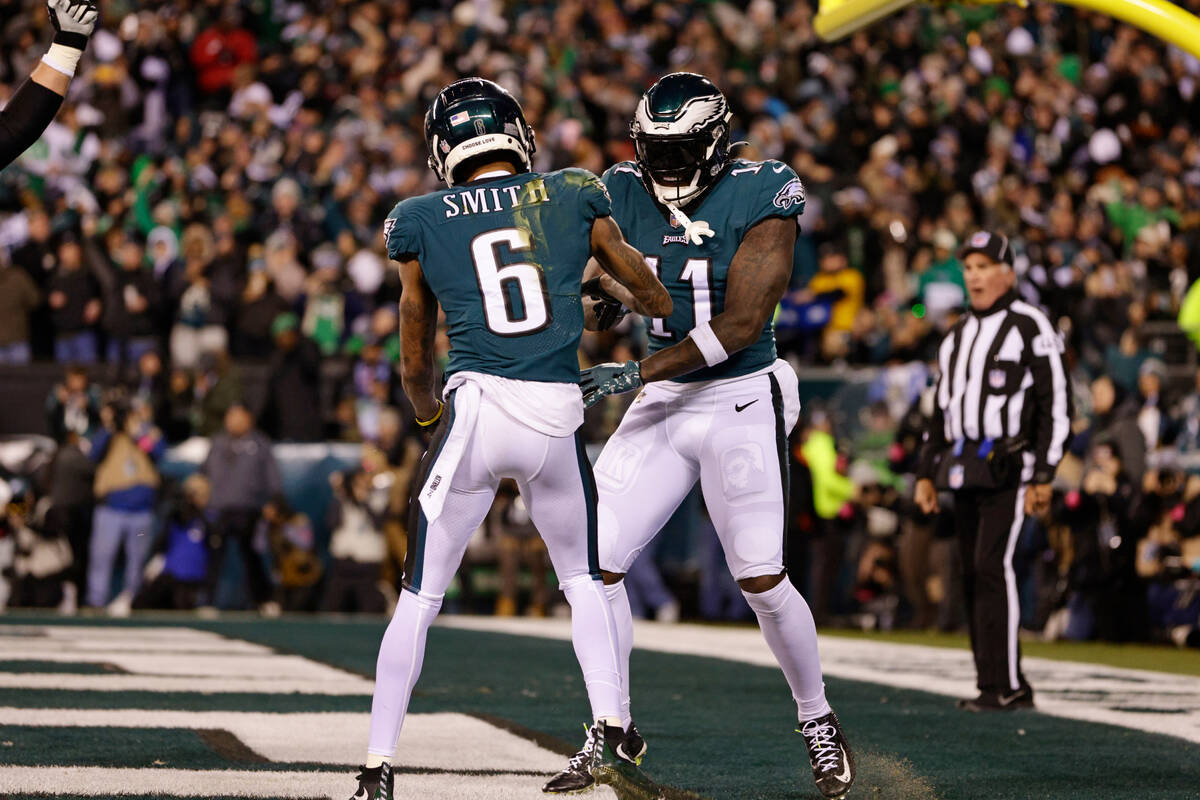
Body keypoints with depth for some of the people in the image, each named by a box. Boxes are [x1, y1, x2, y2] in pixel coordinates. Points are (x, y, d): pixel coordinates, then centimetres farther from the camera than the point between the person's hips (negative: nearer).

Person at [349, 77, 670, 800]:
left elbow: (415, 368, 17)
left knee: (421, 597, 8)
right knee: (584, 577, 23)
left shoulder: (421, 222, 8)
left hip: (474, 410, -1)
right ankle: (609, 724, 9)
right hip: (557, 415, 1)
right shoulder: (575, 197, 9)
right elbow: (655, 298, 25)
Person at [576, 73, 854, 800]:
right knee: (596, 561, -3)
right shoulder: (627, 195, 3)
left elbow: (741, 324, -18)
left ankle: (818, 720, 18)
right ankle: (615, 727, 11)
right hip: (663, 408, 5)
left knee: (761, 580, -4)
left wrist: (637, 374, -22)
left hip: (742, 402, -5)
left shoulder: (761, 199, -13)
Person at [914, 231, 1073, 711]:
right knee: (974, 575, 5)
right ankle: (1006, 687, 9)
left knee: (992, 567, -16)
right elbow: (942, 409, 25)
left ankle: (1003, 685, -16)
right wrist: (926, 472, 17)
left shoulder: (1030, 328, -5)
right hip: (963, 470, 8)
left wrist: (1043, 476, -14)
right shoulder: (958, 335, 19)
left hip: (1009, 468, -8)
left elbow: (1057, 404, -9)